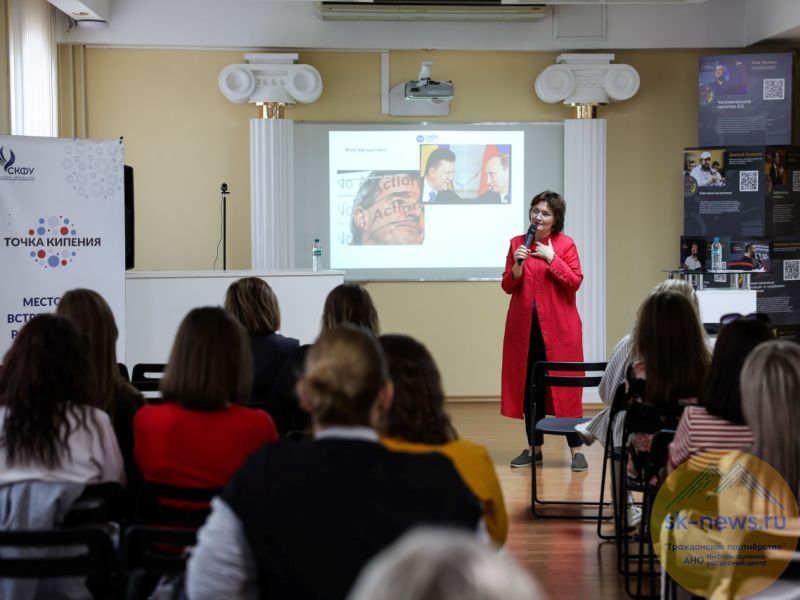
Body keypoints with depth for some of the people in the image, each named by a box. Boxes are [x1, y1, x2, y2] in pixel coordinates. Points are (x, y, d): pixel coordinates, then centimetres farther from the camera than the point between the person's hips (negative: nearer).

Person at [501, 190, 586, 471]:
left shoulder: (565, 244, 0)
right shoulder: (517, 243, 9)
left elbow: (575, 281, -9)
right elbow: (507, 286, 7)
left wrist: (551, 258, -16)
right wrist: (518, 265, -11)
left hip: (558, 327, -3)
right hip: (524, 325, 3)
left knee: (564, 384, -2)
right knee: (528, 386, 7)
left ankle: (576, 450, 3)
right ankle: (534, 447, 17)